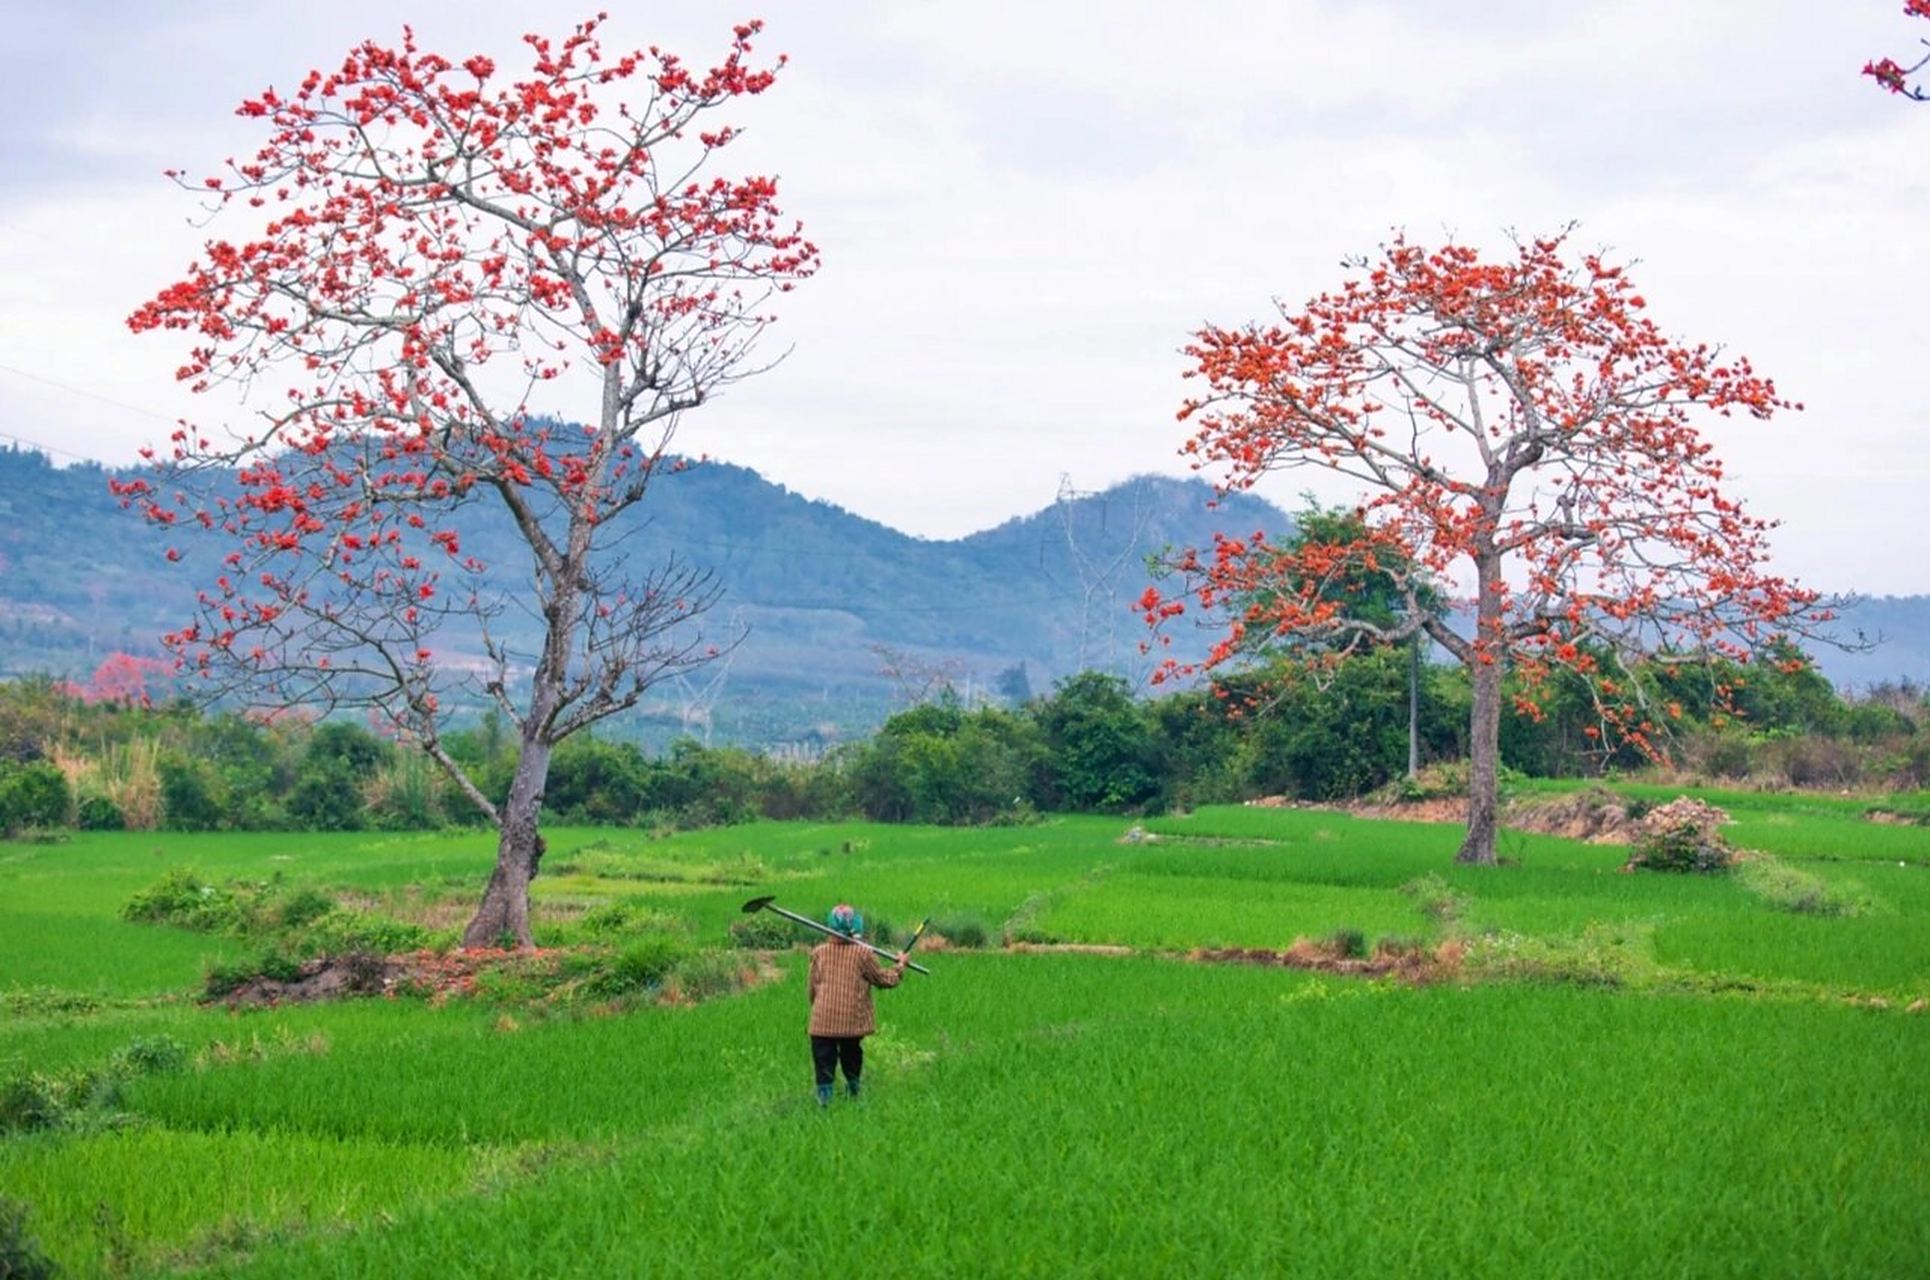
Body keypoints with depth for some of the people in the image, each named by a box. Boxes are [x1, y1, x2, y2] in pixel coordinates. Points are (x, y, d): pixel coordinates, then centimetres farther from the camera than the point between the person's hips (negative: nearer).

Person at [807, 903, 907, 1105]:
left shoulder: (819, 952, -2)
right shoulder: (863, 953, -8)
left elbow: (813, 986, 6)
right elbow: (884, 979, 2)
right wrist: (900, 965, 20)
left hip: (823, 1019, 0)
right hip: (853, 1019, 0)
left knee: (824, 1058, 4)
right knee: (852, 1055, 19)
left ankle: (824, 1094, -6)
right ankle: (853, 1090, 30)